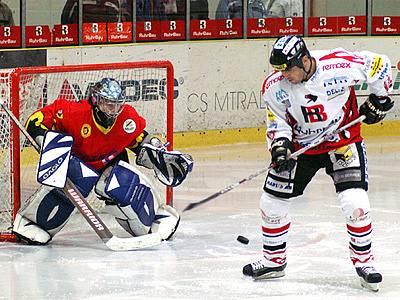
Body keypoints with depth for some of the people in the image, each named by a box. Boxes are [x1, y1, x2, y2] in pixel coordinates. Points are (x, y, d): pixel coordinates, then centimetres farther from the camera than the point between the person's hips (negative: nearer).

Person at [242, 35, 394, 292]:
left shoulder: (340, 64, -25)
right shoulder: (275, 86, -15)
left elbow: (379, 65, -10)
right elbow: (278, 122, -3)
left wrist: (379, 99, -5)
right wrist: (280, 146, -20)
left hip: (343, 141, -3)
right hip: (300, 144, 3)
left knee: (355, 202, -18)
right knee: (272, 202, 2)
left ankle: (364, 260, 3)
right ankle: (274, 261, 22)